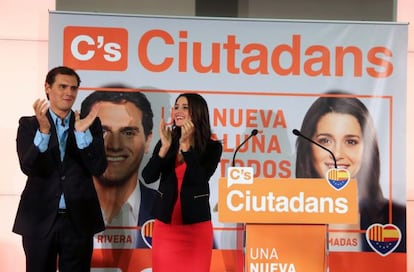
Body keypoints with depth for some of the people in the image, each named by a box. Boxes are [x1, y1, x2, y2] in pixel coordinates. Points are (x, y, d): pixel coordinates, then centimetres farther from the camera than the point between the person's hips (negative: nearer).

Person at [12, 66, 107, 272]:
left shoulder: (90, 124, 4)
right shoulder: (29, 124, 1)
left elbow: (98, 168, -7)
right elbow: (29, 168, -12)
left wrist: (82, 132, -19)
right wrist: (44, 130, -26)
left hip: (79, 219, 1)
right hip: (40, 219, -1)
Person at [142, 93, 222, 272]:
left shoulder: (212, 147, -3)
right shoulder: (166, 142, 4)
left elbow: (200, 179, -18)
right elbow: (148, 177, -6)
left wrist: (185, 145, -19)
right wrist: (165, 146, -15)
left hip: (196, 225, -2)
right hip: (165, 224, 3)